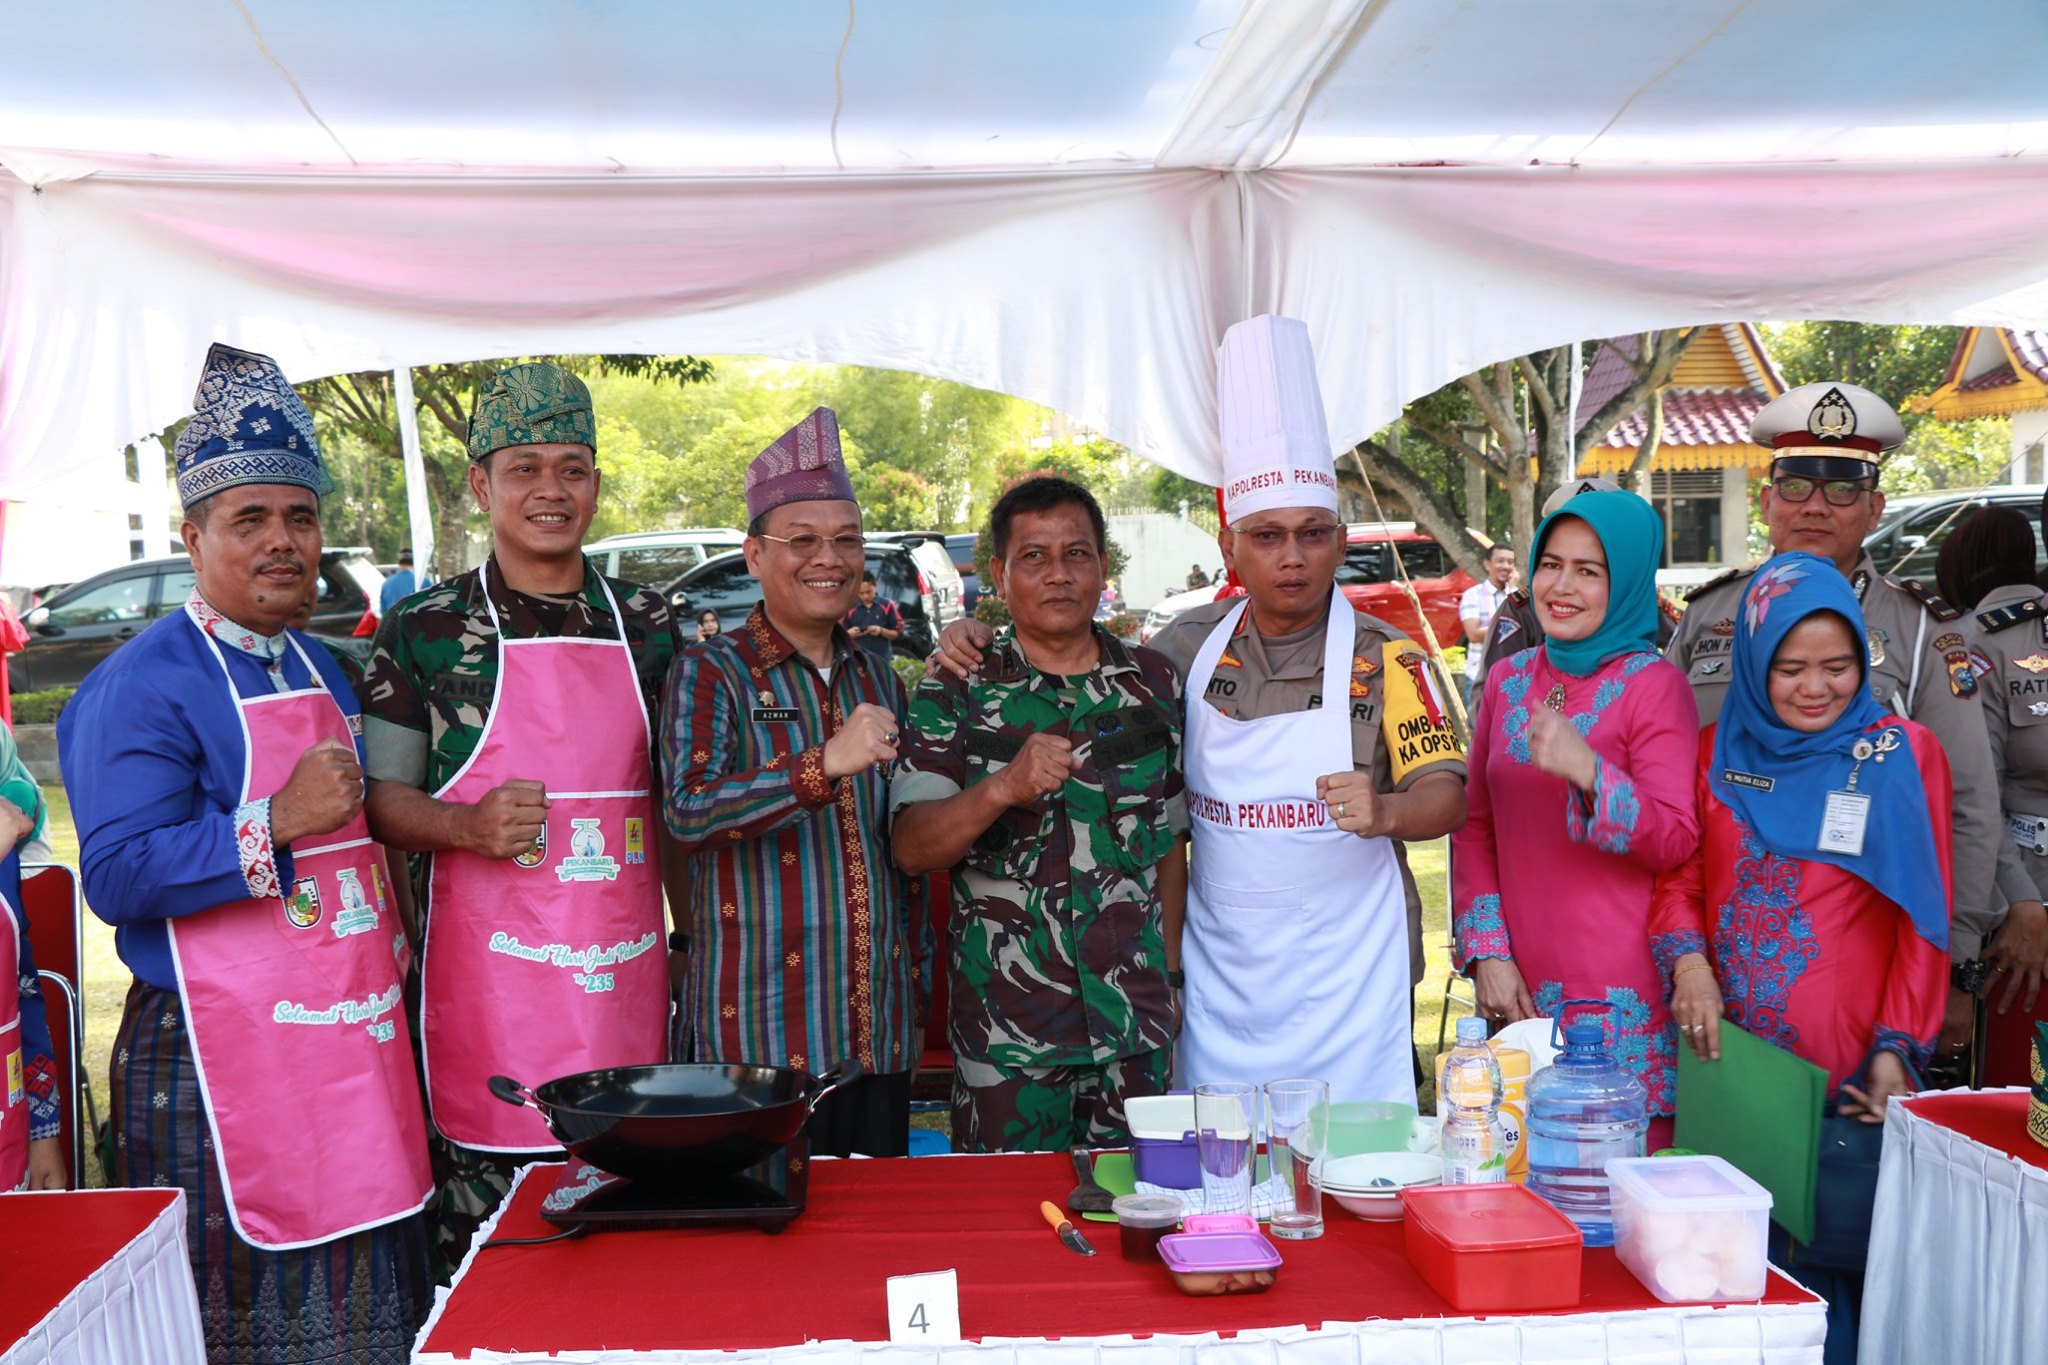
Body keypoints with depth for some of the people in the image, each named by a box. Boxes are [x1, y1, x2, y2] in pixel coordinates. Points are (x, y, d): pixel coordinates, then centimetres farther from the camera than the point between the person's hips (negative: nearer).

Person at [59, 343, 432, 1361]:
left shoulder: (325, 673, 15)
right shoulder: (143, 684, -9)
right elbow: (116, 876, -17)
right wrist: (278, 824, -24)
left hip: (360, 1048, 7)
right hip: (222, 1062, -7)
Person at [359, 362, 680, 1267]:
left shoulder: (648, 623, 9)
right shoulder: (423, 630, 0)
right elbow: (381, 801, 1)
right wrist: (472, 826, -16)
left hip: (624, 977, 3)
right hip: (486, 980, -3)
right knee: (480, 1242, 0)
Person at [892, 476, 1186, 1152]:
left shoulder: (1152, 681, 6)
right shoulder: (958, 690, -3)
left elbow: (1168, 842, 13)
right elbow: (910, 849, -11)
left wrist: (1170, 978, 11)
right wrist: (1003, 787, -26)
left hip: (1135, 1020, 3)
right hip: (1006, 1023, -2)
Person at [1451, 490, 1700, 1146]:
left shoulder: (1652, 685, -5)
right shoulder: (1509, 679, 10)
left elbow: (1676, 841, -11)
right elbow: (1475, 827, 12)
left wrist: (1587, 771, -26)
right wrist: (1486, 952, 3)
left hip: (1626, 994, -4)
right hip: (1523, 989, 5)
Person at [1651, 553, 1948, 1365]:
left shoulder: (1903, 755, 3)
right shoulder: (1719, 750, 9)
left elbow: (1922, 921, 1)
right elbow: (1679, 878, 8)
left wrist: (1896, 1047, -7)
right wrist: (1687, 958, -12)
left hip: (1847, 1069, -2)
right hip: (1728, 1058, 2)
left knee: (1834, 1252, 4)